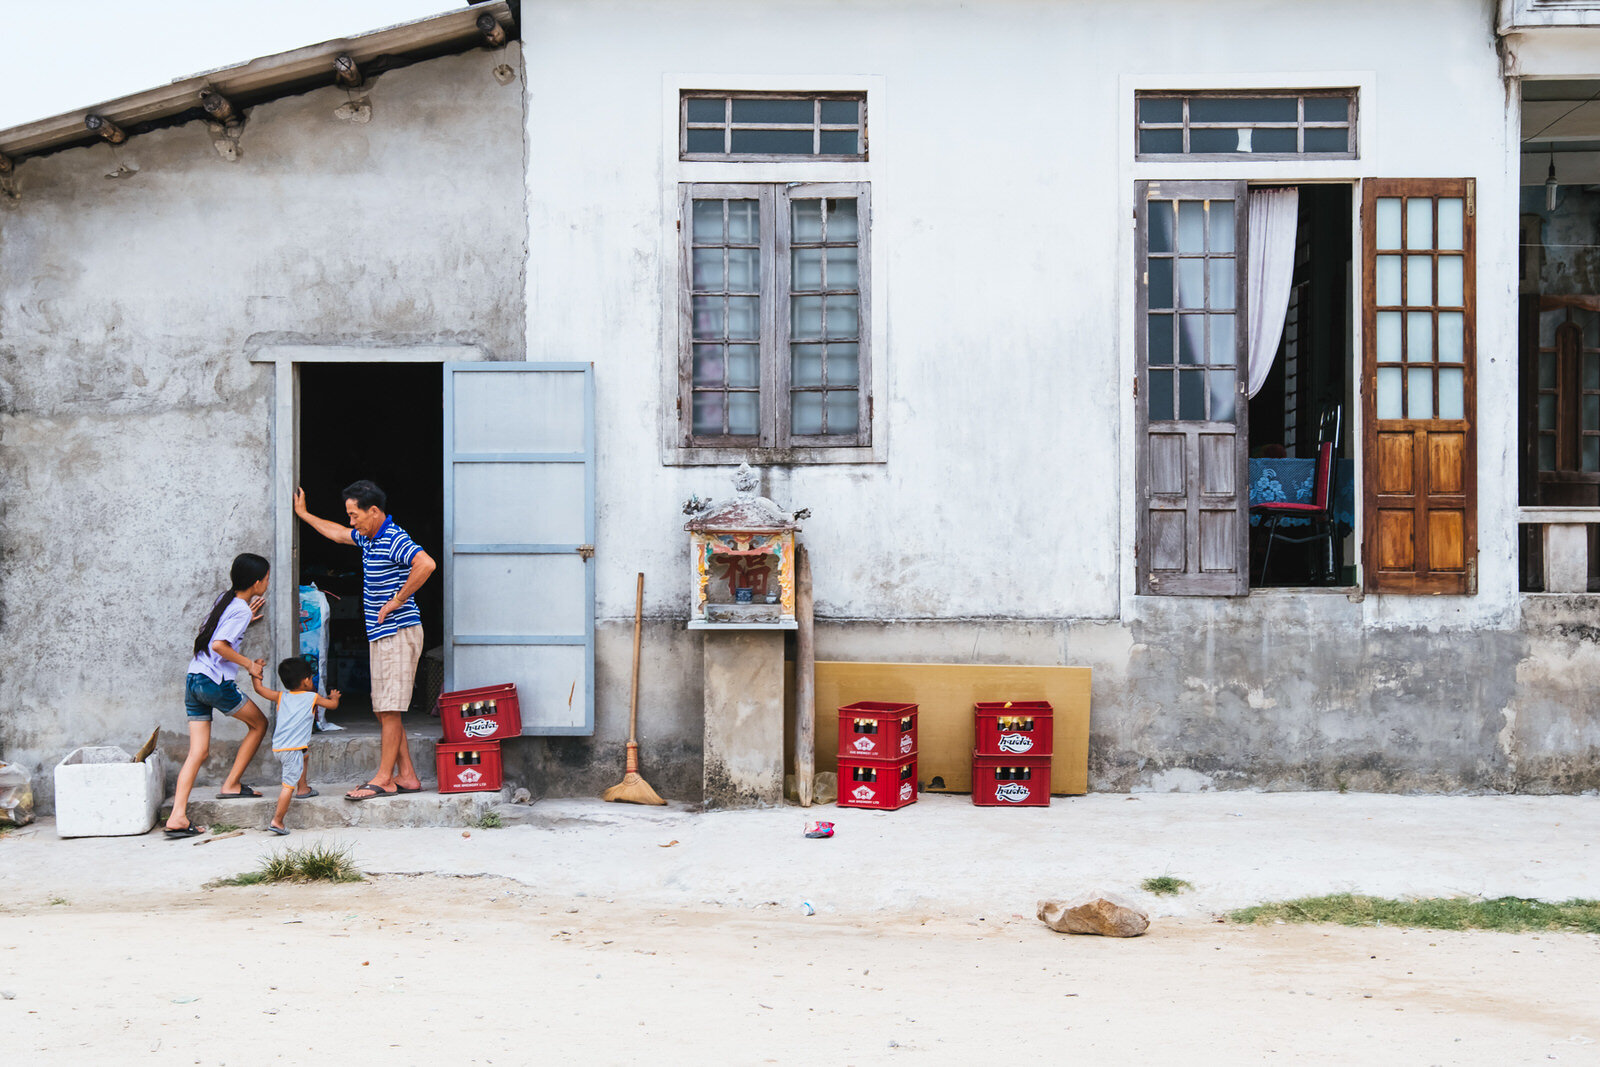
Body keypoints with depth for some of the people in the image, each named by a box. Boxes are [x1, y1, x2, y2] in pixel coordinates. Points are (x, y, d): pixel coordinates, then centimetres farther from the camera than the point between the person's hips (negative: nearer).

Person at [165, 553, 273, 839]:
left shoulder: (225, 598, 14)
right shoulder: (241, 609, -11)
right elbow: (219, 645, -21)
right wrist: (249, 664, -10)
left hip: (193, 680, 8)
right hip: (216, 683, -8)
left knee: (198, 752, 4)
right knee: (259, 724, 15)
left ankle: (177, 816, -7)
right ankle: (231, 784, 15)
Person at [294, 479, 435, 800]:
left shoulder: (393, 539, -16)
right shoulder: (367, 537, 14)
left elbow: (426, 564, -33)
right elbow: (337, 534, 36)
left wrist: (398, 600, -24)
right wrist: (304, 515, 43)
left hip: (398, 633, -10)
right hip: (380, 636, 10)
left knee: (389, 709, -8)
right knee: (383, 711, 9)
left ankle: (384, 779, -5)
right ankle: (406, 776, 12)